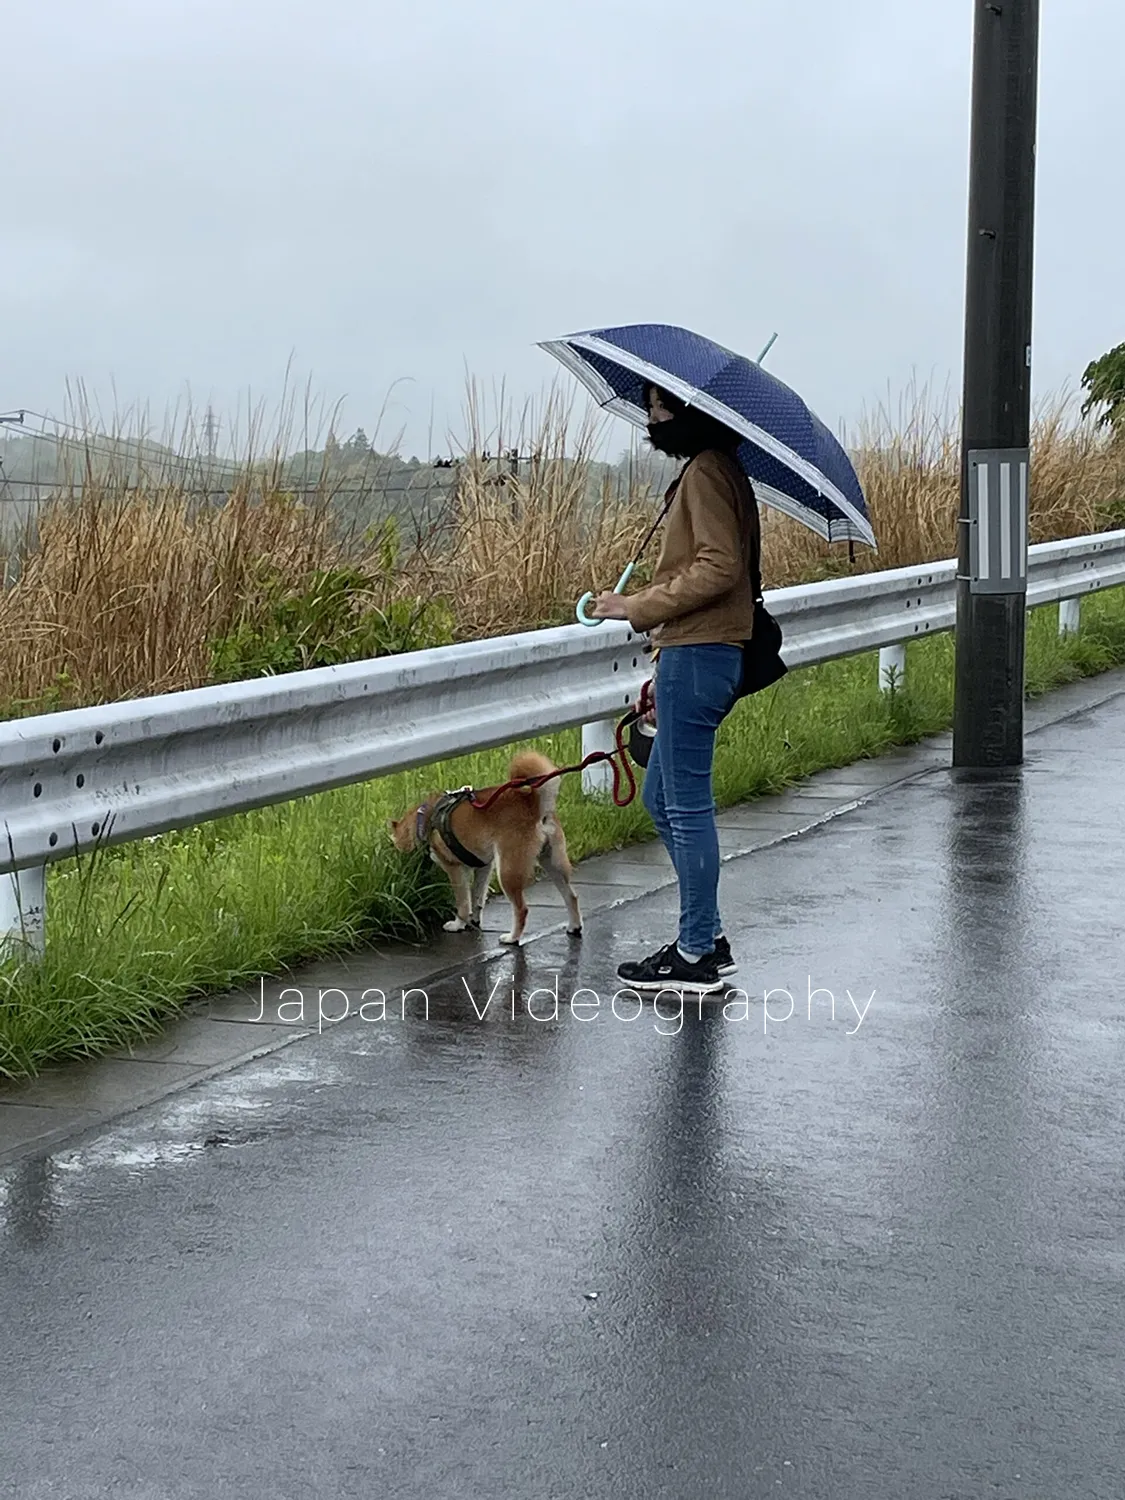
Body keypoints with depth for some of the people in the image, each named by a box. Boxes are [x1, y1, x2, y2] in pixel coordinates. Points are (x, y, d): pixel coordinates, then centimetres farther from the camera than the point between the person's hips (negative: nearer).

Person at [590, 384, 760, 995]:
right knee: (663, 801, 16)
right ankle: (707, 938, 21)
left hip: (696, 658, -11)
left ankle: (696, 956, 3)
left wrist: (638, 607, -18)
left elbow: (719, 566, -22)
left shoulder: (706, 472, -12)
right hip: (703, 653, 11)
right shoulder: (720, 469, 20)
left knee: (687, 806, -4)